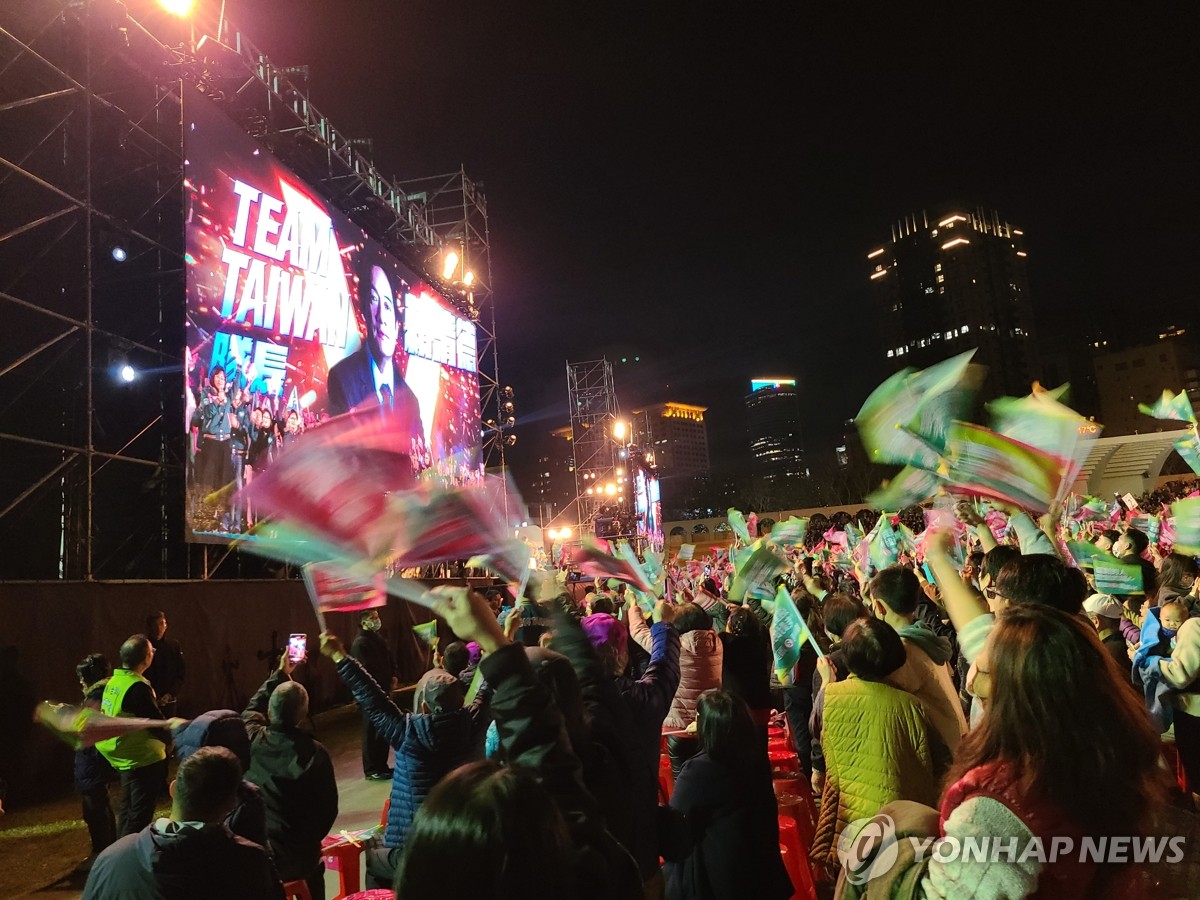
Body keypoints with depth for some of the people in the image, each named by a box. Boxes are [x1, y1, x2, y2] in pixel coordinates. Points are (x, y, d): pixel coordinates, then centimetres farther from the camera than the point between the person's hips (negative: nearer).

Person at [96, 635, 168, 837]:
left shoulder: (113, 682, 3)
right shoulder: (138, 687, -24)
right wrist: (173, 740, -2)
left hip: (125, 758, 9)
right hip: (144, 760, -9)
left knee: (127, 812, 21)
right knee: (140, 816, 1)